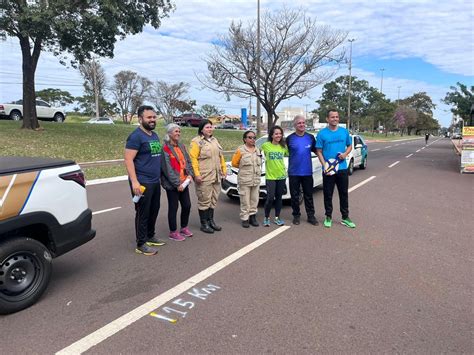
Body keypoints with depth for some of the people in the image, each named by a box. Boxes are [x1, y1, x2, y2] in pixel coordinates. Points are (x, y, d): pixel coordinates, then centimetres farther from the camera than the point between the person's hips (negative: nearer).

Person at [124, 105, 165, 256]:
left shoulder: (155, 136, 14)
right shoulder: (136, 136, -13)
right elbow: (128, 160, -18)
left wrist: (160, 175, 19)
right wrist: (134, 182, -24)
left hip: (155, 181, 8)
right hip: (142, 182, -8)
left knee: (154, 211, 16)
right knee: (143, 213, 0)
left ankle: (150, 236, 32)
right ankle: (141, 244, 10)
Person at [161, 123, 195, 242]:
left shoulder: (181, 146, 11)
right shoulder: (165, 148, -13)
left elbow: (188, 161, 12)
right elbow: (167, 168, -17)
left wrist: (190, 174, -4)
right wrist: (177, 183, -17)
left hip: (184, 182, 7)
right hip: (172, 184, -7)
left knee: (187, 205, 12)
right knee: (173, 208, 3)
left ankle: (184, 228, 31)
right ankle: (173, 232, 17)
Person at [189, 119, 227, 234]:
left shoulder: (214, 140, 16)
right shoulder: (196, 141, -8)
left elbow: (220, 156, 19)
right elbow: (193, 158, -15)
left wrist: (224, 169, 13)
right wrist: (196, 174, -21)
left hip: (216, 176, 8)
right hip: (204, 177, -7)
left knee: (213, 200, 13)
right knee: (205, 200, -2)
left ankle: (211, 221, 26)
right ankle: (204, 224, 9)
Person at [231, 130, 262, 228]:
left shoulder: (257, 150, 10)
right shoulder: (240, 150, -6)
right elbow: (234, 163, -2)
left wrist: (257, 169, 10)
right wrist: (244, 167, 6)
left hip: (256, 179, 5)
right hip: (244, 180, -5)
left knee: (255, 200, 9)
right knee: (245, 201, -2)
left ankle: (252, 217, 20)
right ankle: (245, 219, 7)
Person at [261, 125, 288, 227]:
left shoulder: (283, 146, 4)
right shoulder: (265, 145, -6)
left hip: (281, 175, 4)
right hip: (270, 176, -3)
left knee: (279, 198, 11)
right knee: (270, 198, -7)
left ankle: (277, 218, 22)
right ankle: (266, 218, 11)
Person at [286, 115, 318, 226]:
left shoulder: (310, 137, 4)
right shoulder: (290, 138, -1)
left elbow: (315, 150, 13)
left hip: (307, 172, 1)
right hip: (293, 172, -1)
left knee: (308, 195, 8)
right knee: (294, 196, 7)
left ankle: (311, 216, 17)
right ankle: (296, 215, 20)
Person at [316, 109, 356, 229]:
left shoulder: (344, 131, 6)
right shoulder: (322, 133, -4)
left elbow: (349, 146, 15)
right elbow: (319, 151, -3)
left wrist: (345, 154, -8)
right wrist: (324, 165, -15)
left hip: (342, 168, 3)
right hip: (328, 170, -3)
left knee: (344, 193, 10)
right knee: (328, 194, 6)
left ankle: (345, 217, 21)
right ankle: (328, 217, 20)